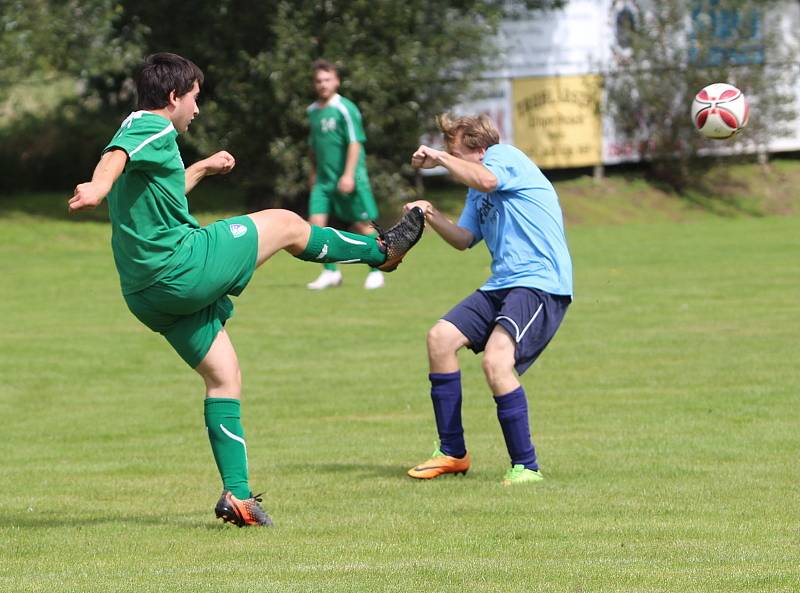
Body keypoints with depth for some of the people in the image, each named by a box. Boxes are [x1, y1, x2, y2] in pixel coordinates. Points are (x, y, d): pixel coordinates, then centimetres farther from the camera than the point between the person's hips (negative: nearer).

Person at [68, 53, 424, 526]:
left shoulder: (144, 133, 22)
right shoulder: (152, 128, -9)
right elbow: (116, 156, -33)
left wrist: (202, 169, 57)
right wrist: (99, 187, -55)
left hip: (148, 292, 10)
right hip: (183, 265, -10)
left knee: (224, 376, 13)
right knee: (286, 224, 7)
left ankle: (238, 495, 8)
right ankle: (380, 251, 28)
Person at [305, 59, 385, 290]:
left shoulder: (345, 109, -10)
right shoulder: (313, 110, 10)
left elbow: (355, 143, -14)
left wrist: (349, 175, -19)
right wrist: (314, 172, 21)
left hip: (348, 178, -6)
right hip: (323, 179, 6)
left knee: (361, 225, 1)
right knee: (316, 223, -6)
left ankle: (376, 272, 15)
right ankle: (330, 272, 6)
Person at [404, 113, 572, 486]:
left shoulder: (504, 155, -8)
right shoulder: (477, 193, 20)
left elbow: (485, 180, -30)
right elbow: (465, 239, 24)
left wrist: (440, 159, -18)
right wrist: (432, 216, 7)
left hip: (540, 284, -10)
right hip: (502, 284, 10)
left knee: (496, 360, -26)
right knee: (440, 337, 5)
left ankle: (525, 466, -15)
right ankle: (452, 454, 15)